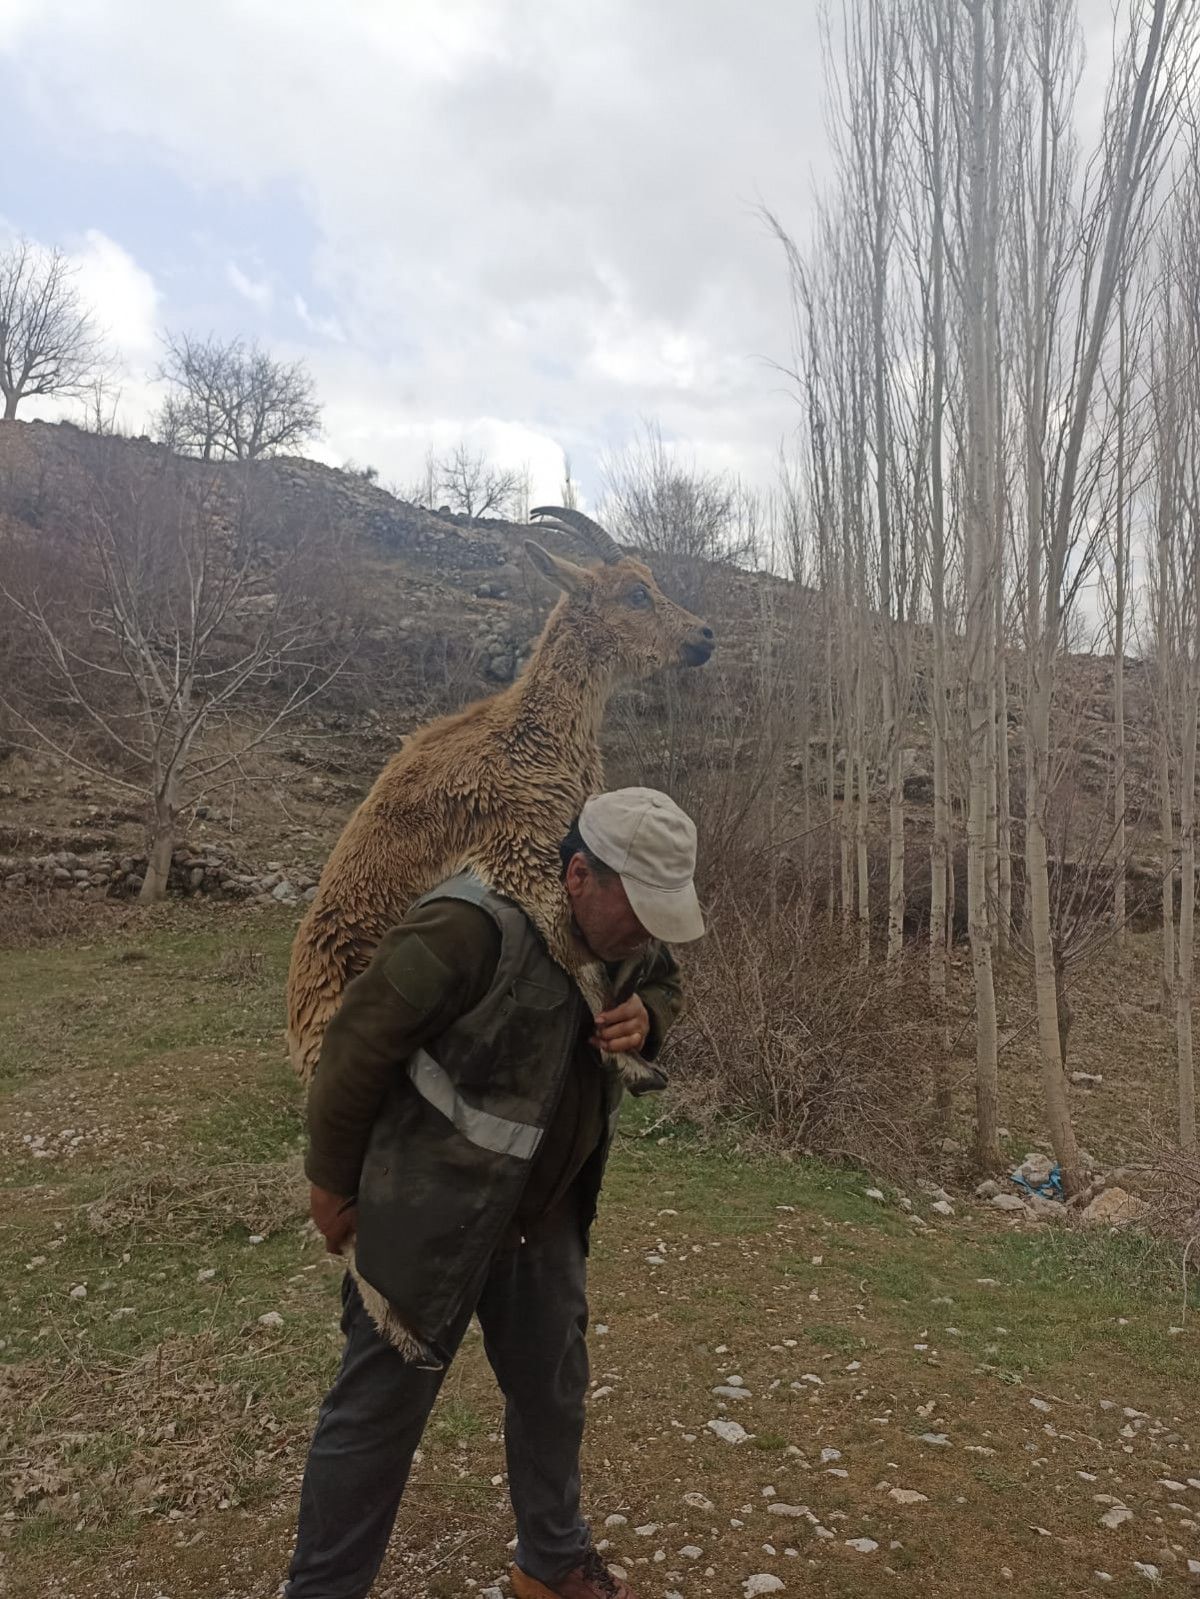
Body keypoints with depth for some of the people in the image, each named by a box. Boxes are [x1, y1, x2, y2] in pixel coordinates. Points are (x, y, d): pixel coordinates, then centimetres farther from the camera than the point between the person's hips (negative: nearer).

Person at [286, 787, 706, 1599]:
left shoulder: (625, 933, -6)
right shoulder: (473, 926, -31)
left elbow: (666, 984, 15)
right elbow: (360, 1044, -23)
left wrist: (646, 1020, -11)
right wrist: (333, 1181, -10)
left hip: (547, 1212, 7)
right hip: (432, 1212, -7)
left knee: (555, 1390, 22)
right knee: (380, 1409, 9)